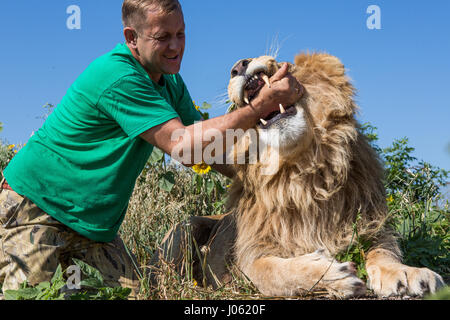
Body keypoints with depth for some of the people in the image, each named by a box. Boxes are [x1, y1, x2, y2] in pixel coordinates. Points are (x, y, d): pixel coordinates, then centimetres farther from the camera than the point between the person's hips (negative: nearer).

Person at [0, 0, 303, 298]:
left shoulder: (172, 83, 4)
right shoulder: (116, 76, -25)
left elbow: (207, 145, 8)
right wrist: (263, 105, -31)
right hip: (35, 205, -8)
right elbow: (182, 144, -30)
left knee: (130, 293, -4)